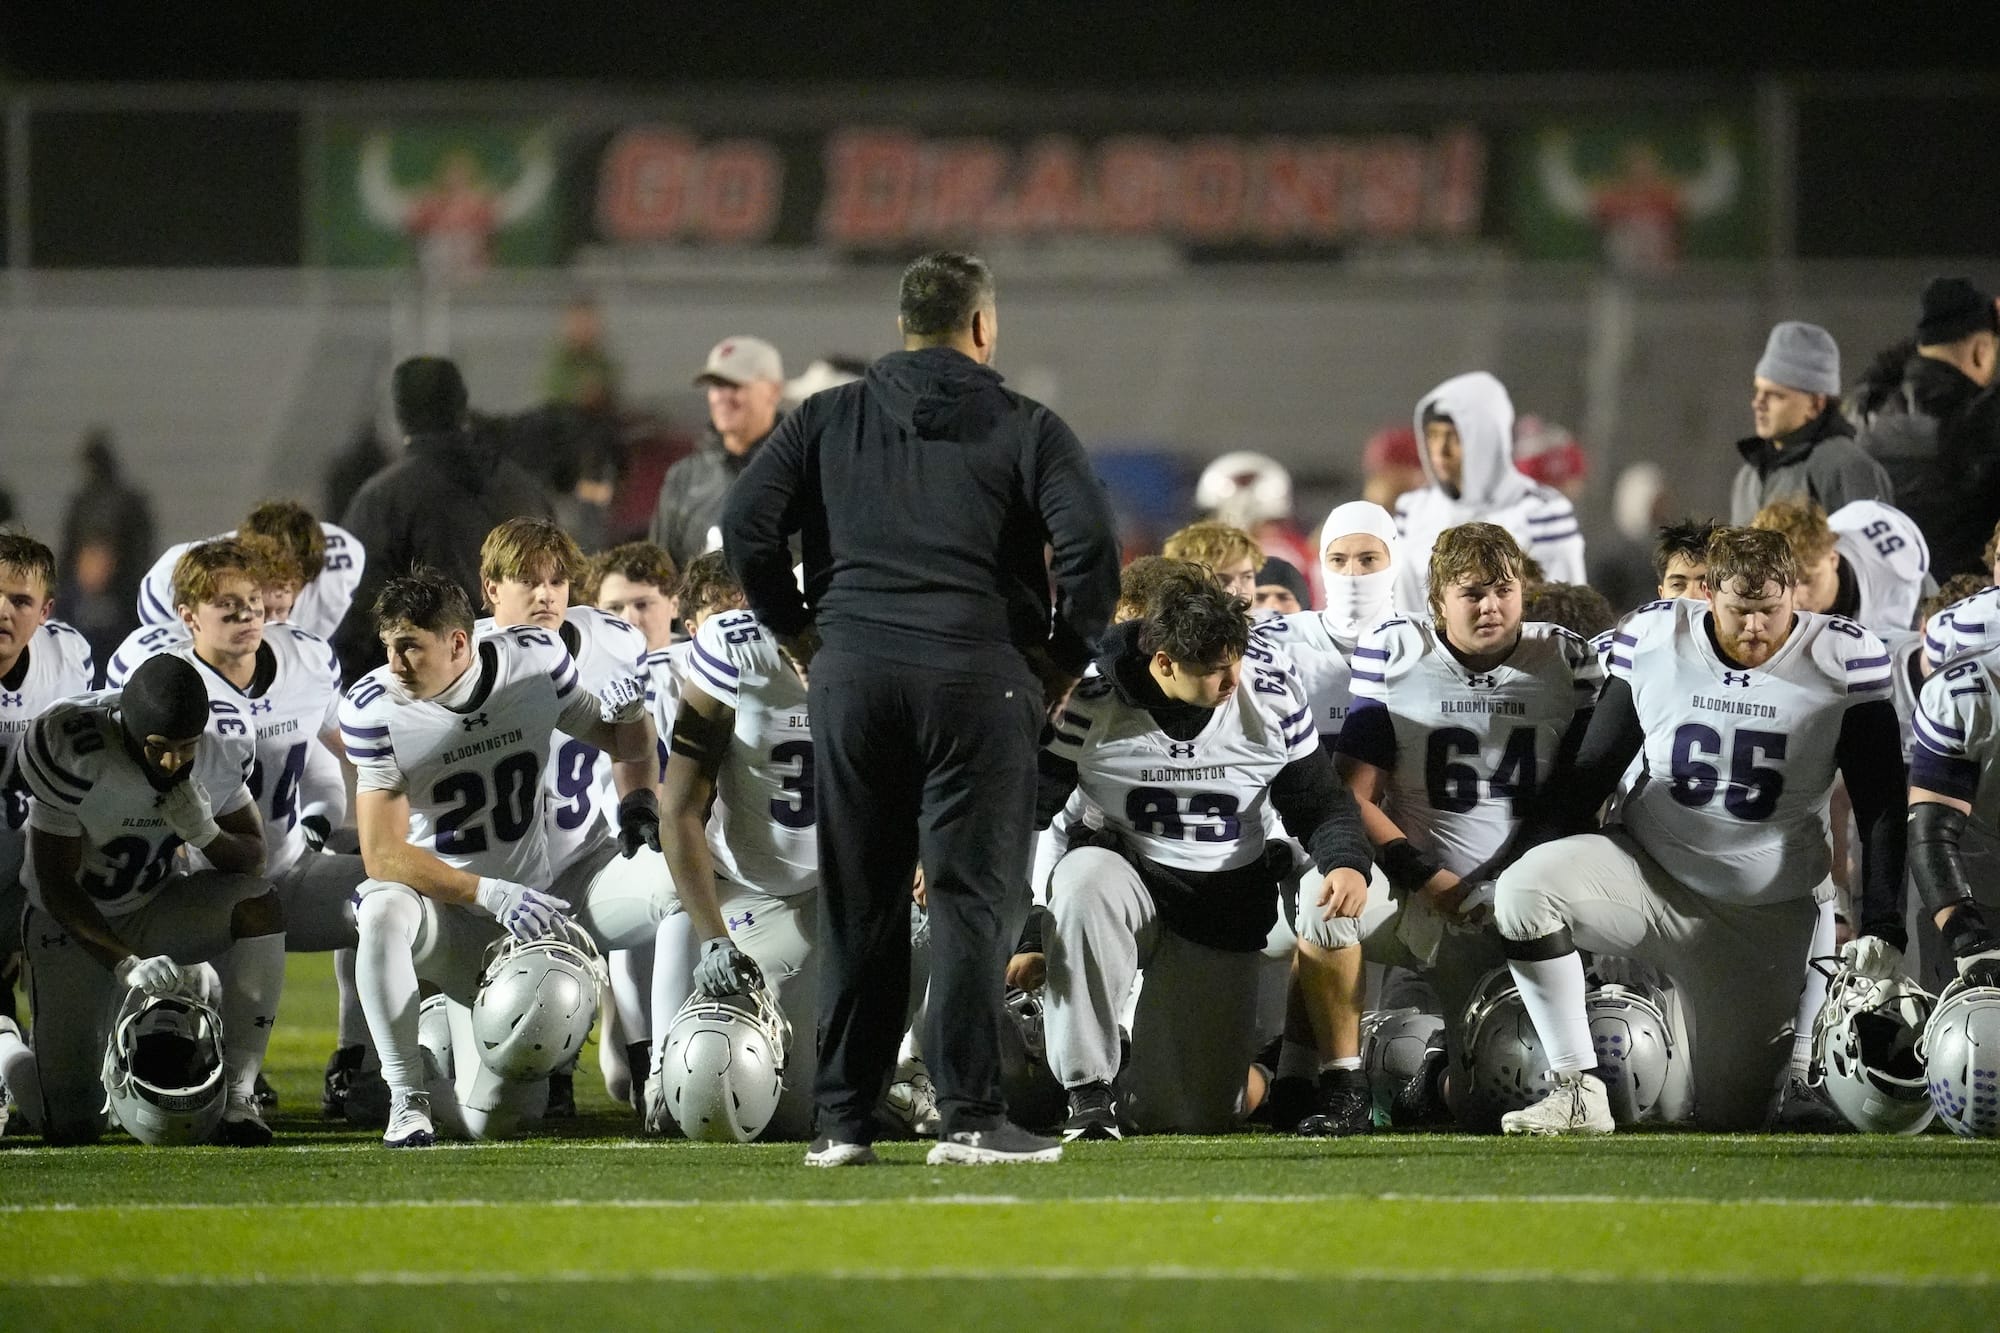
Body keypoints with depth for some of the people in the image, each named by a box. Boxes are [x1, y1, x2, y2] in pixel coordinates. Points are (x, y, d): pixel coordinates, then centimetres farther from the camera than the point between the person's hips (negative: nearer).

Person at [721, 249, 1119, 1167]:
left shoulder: (830, 420, 12)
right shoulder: (1026, 429, 4)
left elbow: (746, 524, 4)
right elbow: (1088, 540, -9)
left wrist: (799, 634, 12)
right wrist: (1066, 658, 3)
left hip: (852, 677, 3)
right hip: (977, 678, -3)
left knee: (857, 903, 8)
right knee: (974, 899, -2)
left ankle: (841, 1120, 8)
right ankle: (969, 1116, -8)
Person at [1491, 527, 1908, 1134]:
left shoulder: (1844, 659, -10)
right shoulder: (1653, 640, -6)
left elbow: (1881, 807, -6)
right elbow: (1590, 770, 2)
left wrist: (1882, 928, -14)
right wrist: (1536, 874, -6)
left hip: (1764, 917, -1)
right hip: (1650, 874, 1)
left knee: (1733, 1117, 5)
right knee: (1524, 890, -30)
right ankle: (1577, 1092, -21)